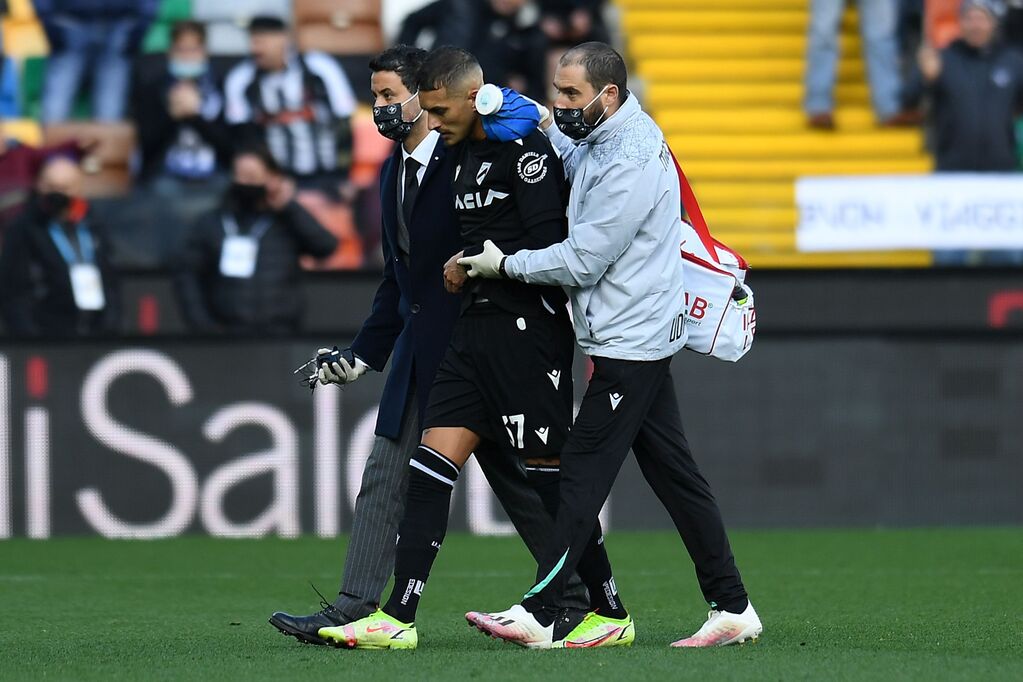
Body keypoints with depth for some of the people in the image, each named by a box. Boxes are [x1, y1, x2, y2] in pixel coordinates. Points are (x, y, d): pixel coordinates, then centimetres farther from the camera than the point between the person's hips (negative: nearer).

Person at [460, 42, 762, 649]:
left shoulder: (630, 162, -21)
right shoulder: (600, 138, 9)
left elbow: (582, 262, -20)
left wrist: (505, 265, -9)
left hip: (630, 343, -10)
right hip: (633, 337, 10)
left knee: (584, 472, -8)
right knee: (674, 473, 10)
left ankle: (539, 615, -7)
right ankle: (732, 609, 11)